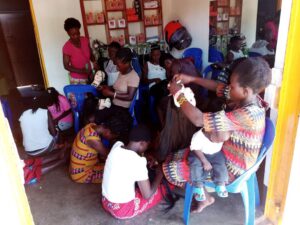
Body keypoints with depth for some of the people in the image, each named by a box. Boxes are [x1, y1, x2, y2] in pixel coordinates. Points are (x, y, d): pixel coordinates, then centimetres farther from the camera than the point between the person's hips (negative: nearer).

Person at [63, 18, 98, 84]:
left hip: (89, 76, 5)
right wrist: (81, 71, -26)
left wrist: (94, 62, -11)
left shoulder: (85, 40, -3)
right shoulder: (67, 47, -17)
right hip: (77, 79, -5)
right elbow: (66, 66, -13)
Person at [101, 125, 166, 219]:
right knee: (163, 188, 7)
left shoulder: (117, 146, -6)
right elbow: (147, 195, -17)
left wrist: (146, 158, 7)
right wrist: (159, 175, -3)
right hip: (122, 210, -7)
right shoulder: (138, 162, -26)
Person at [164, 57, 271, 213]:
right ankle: (203, 195, 24)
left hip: (231, 169, -9)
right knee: (177, 156, 15)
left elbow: (199, 120, -40)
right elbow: (218, 87, 5)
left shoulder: (247, 115, -37)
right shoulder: (248, 98, -10)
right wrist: (191, 79, -6)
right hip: (227, 153, 9)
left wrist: (178, 94, -27)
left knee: (171, 167, -3)